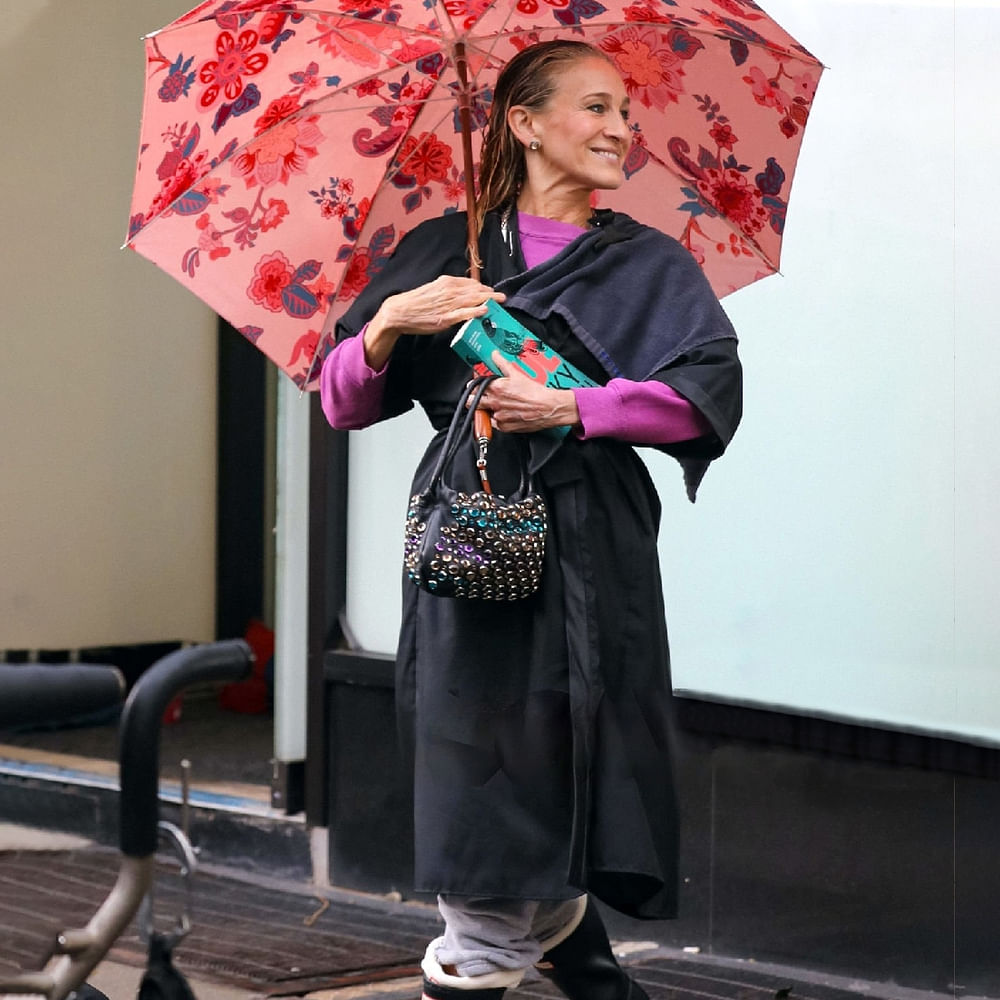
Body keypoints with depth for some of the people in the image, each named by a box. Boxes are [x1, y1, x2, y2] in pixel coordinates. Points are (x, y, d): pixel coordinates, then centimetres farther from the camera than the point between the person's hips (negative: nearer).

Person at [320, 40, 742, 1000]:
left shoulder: (649, 265, 11)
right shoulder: (443, 251, 12)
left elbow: (710, 396, -4)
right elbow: (343, 405, 10)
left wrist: (571, 409, -13)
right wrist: (391, 323, -9)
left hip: (586, 552, 0)